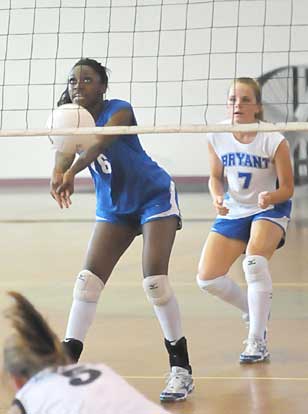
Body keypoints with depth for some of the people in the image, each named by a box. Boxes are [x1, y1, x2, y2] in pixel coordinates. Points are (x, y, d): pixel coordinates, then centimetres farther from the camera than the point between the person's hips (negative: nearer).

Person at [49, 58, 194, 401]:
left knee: (154, 280, -16)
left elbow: (100, 144, -41)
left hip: (155, 197, -6)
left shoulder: (118, 111, -21)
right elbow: (64, 150, -29)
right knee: (88, 279, -3)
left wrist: (70, 172, -59)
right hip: (114, 208, 6)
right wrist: (59, 172, -53)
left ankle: (181, 369, -6)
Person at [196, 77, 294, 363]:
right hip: (234, 211, 5)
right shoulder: (217, 138, -12)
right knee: (207, 279, -3)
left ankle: (257, 342, -19)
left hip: (270, 209, -5)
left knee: (254, 262, -32)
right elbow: (215, 177, 4)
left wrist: (270, 197, -36)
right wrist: (217, 198, -17)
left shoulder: (274, 141, -22)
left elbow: (287, 189, -14)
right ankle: (256, 313, 26)